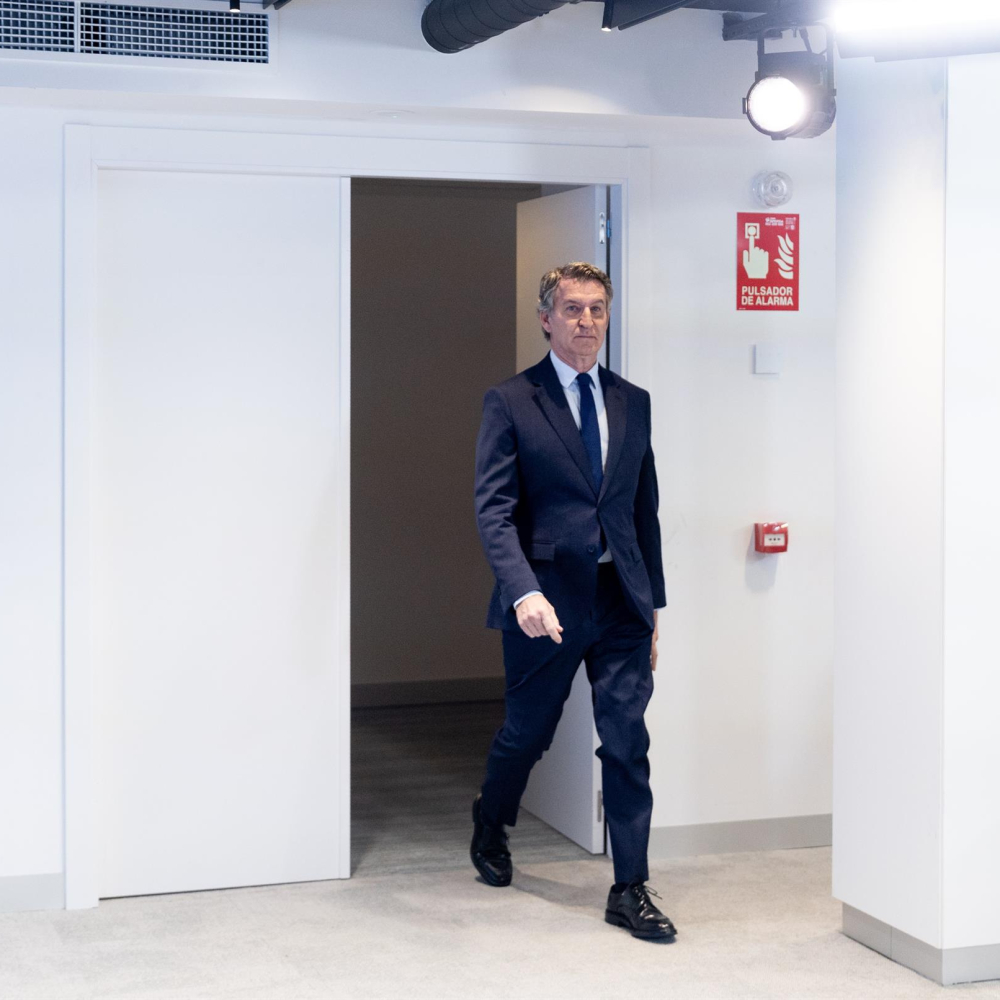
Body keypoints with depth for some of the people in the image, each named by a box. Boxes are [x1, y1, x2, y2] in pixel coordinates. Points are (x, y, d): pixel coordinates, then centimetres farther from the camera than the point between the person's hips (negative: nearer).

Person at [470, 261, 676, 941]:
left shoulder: (633, 402, 10)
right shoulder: (511, 403, -4)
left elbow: (645, 508, 14)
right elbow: (493, 509, -12)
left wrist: (653, 603, 12)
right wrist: (524, 591, -25)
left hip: (622, 602, 3)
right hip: (546, 603, -3)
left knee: (628, 743, -1)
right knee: (526, 733, 13)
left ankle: (631, 889, 7)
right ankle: (491, 826, 43)